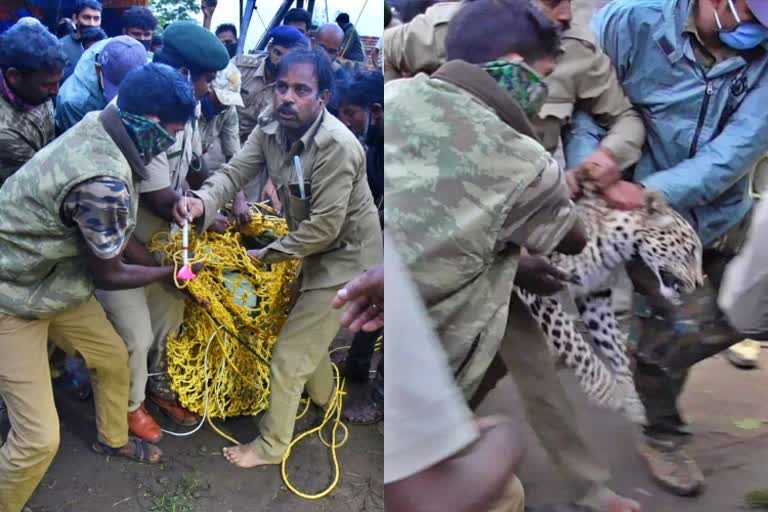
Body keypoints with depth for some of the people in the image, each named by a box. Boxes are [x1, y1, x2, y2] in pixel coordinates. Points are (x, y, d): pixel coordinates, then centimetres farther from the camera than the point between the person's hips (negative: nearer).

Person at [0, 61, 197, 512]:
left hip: (51, 274, 9)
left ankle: (113, 439, 49)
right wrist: (171, 271, -3)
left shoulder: (99, 125, -10)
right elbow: (109, 276, -18)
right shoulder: (104, 184, -35)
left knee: (114, 358, 23)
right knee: (38, 437, -6)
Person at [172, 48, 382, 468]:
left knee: (289, 354, -1)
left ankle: (271, 445, 20)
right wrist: (201, 202, -37)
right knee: (309, 333, 29)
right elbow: (234, 172, -15)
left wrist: (267, 255, -19)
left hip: (344, 259, -8)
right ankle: (323, 398, 58)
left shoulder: (336, 147, -31)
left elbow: (324, 227, -30)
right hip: (317, 251, 9)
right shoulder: (271, 130, -6)